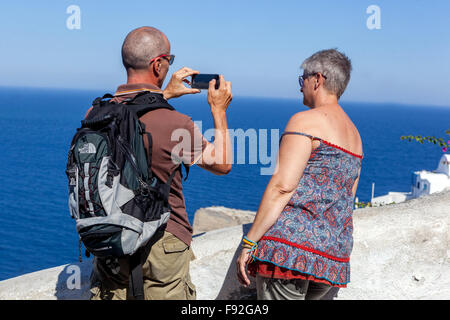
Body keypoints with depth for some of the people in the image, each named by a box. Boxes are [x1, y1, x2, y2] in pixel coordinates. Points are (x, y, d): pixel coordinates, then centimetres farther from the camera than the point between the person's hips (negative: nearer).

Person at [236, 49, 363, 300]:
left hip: (291, 243, -8)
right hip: (334, 255, 8)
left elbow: (282, 187, -15)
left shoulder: (306, 121, -6)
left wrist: (248, 243, -13)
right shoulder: (355, 135, 19)